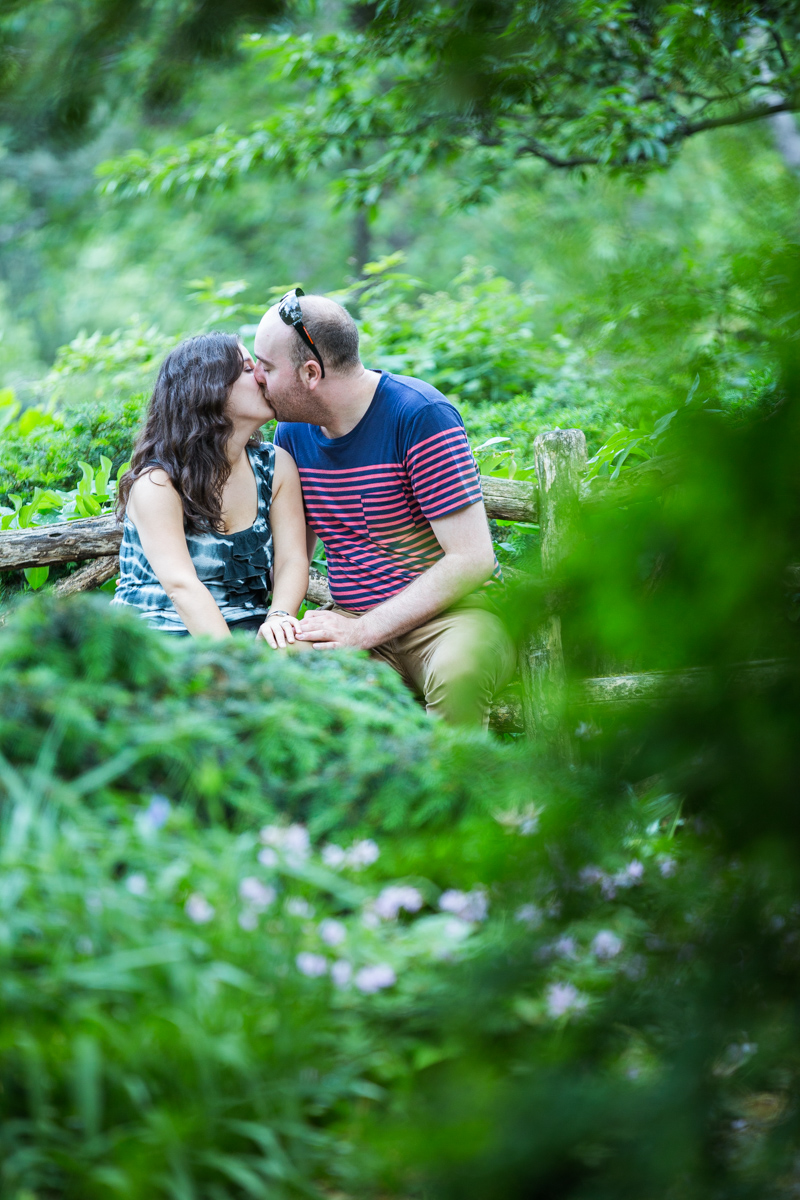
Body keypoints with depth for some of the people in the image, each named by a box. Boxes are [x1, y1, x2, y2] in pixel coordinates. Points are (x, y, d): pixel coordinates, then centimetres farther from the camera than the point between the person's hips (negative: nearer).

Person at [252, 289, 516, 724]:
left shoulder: (419, 415, -13)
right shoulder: (292, 432, 8)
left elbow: (472, 560, -17)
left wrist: (364, 630, -21)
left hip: (452, 609, -4)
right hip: (356, 623, 4)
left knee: (457, 671, -40)